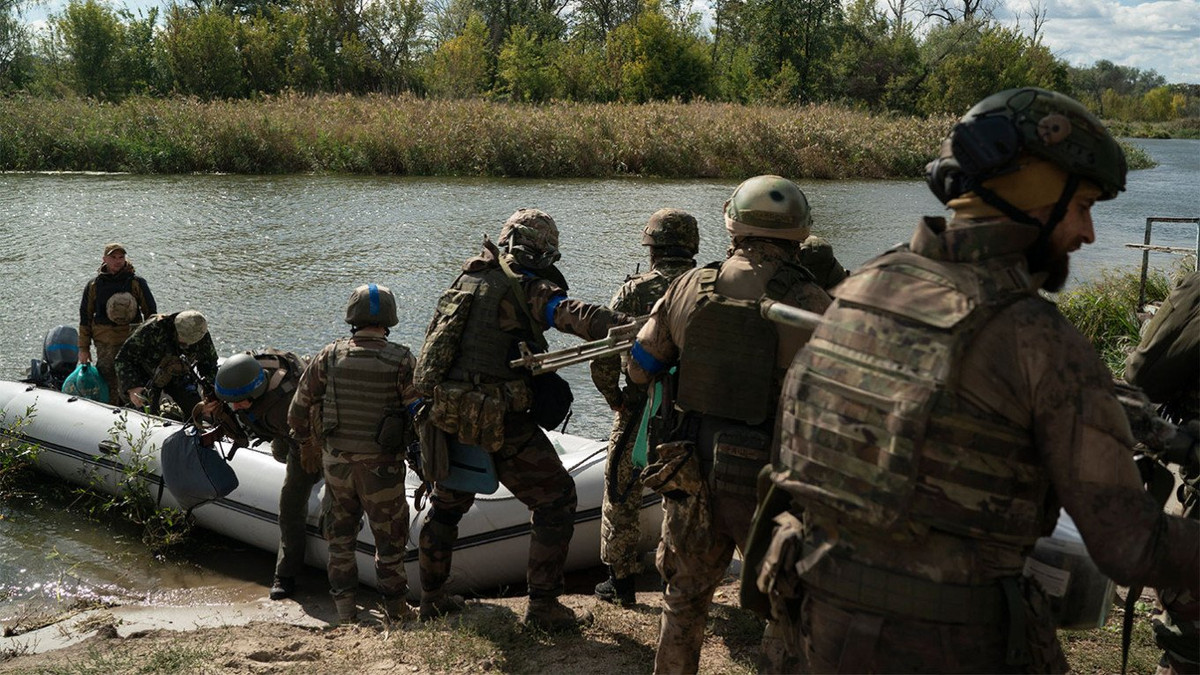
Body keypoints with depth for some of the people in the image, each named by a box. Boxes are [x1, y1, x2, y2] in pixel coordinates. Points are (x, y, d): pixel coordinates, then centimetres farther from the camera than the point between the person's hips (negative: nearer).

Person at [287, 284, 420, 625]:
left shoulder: (329, 356, -6)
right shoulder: (402, 361, -13)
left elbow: (298, 411, 2)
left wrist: (308, 445, 20)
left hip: (335, 462, 2)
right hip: (382, 467, -2)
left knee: (341, 536, 20)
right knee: (390, 539, 14)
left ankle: (345, 607, 25)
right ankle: (395, 607, 24)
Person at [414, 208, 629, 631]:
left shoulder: (465, 280, 12)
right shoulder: (527, 290, -10)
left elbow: (433, 343, 20)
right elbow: (572, 314, -28)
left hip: (446, 418, 7)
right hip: (500, 424, -7)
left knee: (447, 503, 26)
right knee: (555, 500, 6)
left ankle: (431, 597, 37)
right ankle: (543, 607, 5)